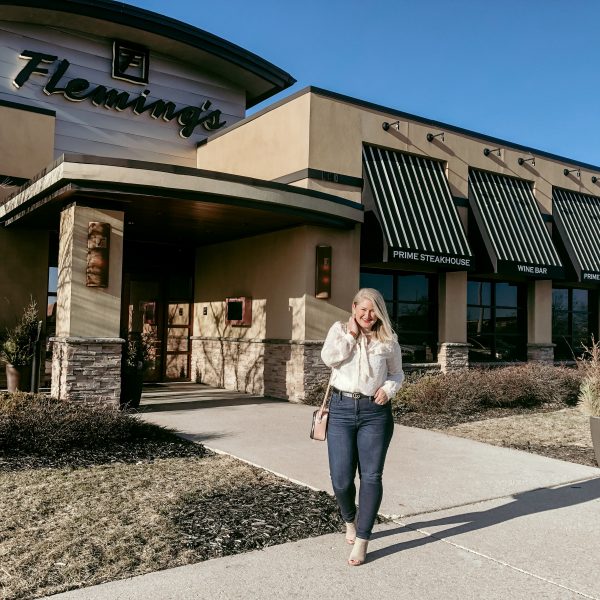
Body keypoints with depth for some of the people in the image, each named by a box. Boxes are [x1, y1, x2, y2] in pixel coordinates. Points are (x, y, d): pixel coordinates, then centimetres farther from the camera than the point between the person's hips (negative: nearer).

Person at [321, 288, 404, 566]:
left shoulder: (388, 340, 6)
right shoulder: (339, 329, 6)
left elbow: (397, 373, 15)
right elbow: (329, 357, -11)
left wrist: (388, 388, -4)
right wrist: (351, 334, -11)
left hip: (375, 412, 0)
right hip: (342, 409, 0)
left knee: (371, 476, -1)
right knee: (341, 478, 0)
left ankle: (362, 541, 10)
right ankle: (349, 520, 32)